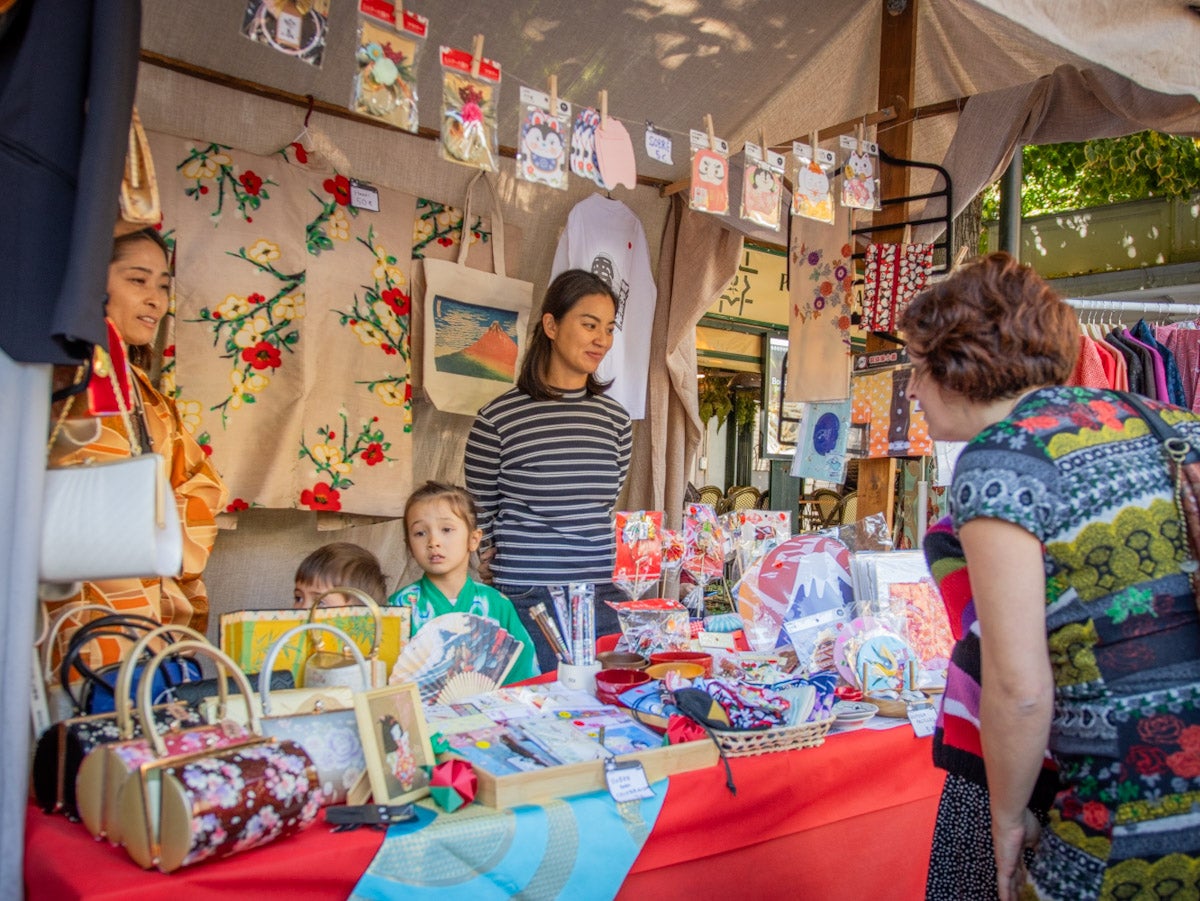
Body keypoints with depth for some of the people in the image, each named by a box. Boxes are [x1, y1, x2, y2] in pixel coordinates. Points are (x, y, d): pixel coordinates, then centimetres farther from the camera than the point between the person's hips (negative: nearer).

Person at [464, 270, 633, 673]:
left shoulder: (616, 419, 7)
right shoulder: (499, 418, -7)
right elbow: (480, 517, 2)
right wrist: (507, 570, 3)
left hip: (601, 599, 5)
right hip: (528, 605, -4)